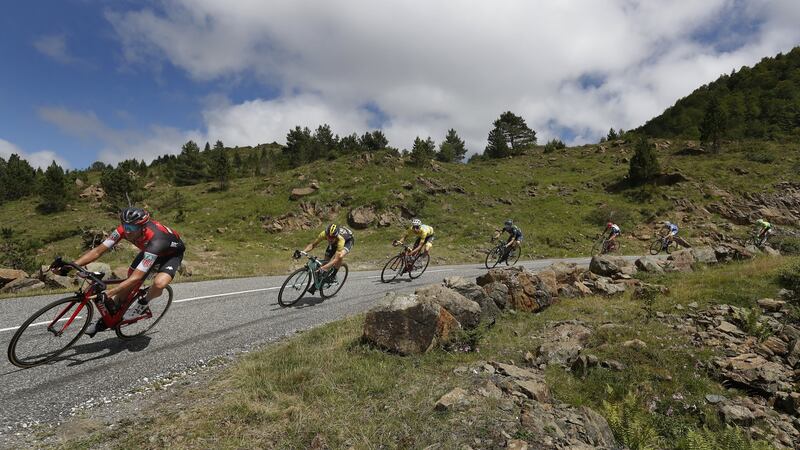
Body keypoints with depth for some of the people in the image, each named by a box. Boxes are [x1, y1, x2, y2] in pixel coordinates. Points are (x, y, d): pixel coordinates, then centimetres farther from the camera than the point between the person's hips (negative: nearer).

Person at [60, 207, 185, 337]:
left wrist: (107, 294, -44)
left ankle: (143, 304, 0)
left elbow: (136, 278, -43)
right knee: (129, 285, -1)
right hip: (148, 250, 6)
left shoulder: (155, 240, -43)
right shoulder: (125, 229, -26)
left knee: (159, 283, -33)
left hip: (171, 253, -6)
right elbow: (98, 250, -19)